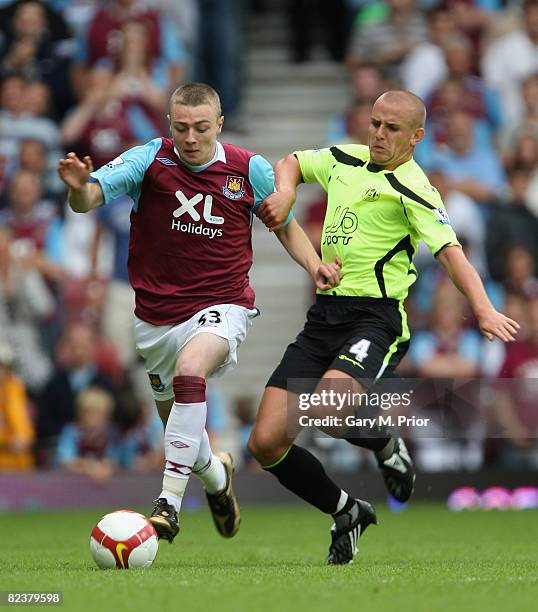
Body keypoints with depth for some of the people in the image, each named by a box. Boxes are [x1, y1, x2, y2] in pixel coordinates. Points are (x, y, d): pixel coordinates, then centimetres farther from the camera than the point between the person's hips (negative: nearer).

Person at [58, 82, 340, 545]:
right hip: (157, 314, 3)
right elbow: (90, 198, -23)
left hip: (222, 306, -3)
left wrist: (315, 265, -6)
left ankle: (170, 503, -34)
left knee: (190, 371, -34)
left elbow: (284, 224, 11)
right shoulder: (149, 160, -10)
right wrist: (79, 187, -47)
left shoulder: (250, 169, -5)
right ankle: (215, 475, 53)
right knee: (176, 421, 16)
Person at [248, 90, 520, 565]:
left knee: (327, 406, -35)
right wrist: (284, 193, 9)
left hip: (375, 317, -6)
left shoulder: (411, 188, -7)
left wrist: (483, 309, -35)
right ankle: (347, 514, 19)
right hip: (324, 314, 6)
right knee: (266, 443, -5)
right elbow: (291, 164, 32)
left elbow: (450, 252, -19)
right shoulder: (344, 159, 12)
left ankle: (385, 444, 0)